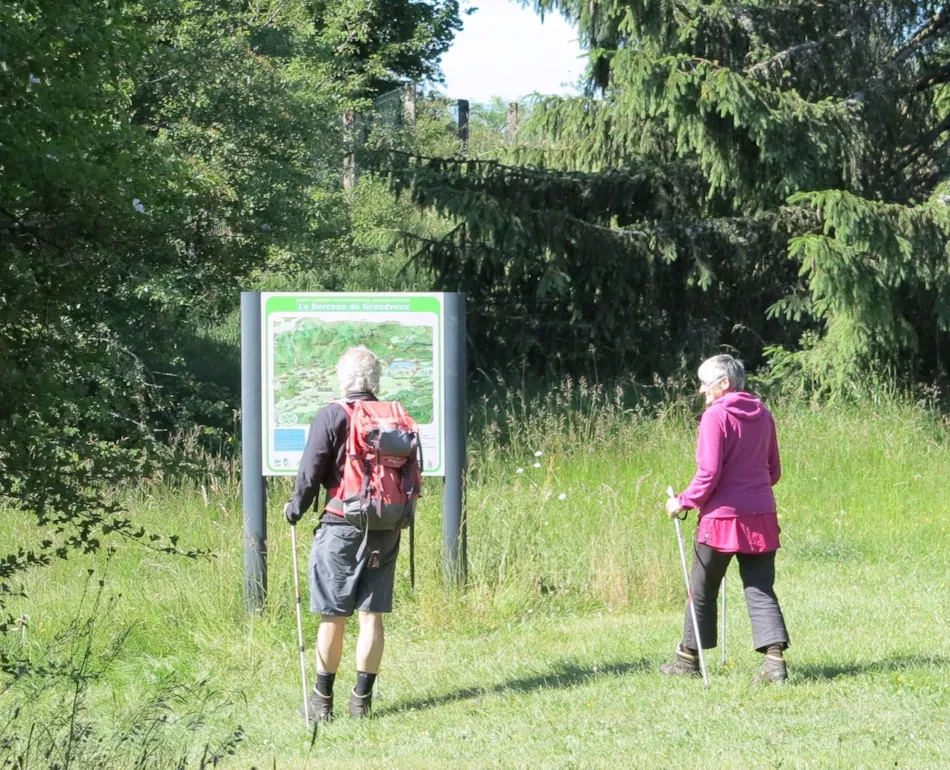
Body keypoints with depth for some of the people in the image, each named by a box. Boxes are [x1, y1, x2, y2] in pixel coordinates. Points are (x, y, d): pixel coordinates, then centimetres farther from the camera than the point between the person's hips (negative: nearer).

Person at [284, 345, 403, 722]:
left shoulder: (331, 416, -8)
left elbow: (310, 472, -9)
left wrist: (295, 509, 7)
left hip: (342, 527, -4)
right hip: (386, 531, 4)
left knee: (333, 616, 3)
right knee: (372, 615, 7)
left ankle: (322, 701, 7)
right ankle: (362, 699, 10)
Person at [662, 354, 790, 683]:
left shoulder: (716, 416, -11)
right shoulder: (763, 415, 9)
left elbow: (709, 473, -16)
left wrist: (684, 502, -4)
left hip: (723, 517, -5)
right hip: (762, 518, 5)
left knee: (702, 590, 11)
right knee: (760, 590, 3)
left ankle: (690, 656, 23)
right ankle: (775, 658, -12)